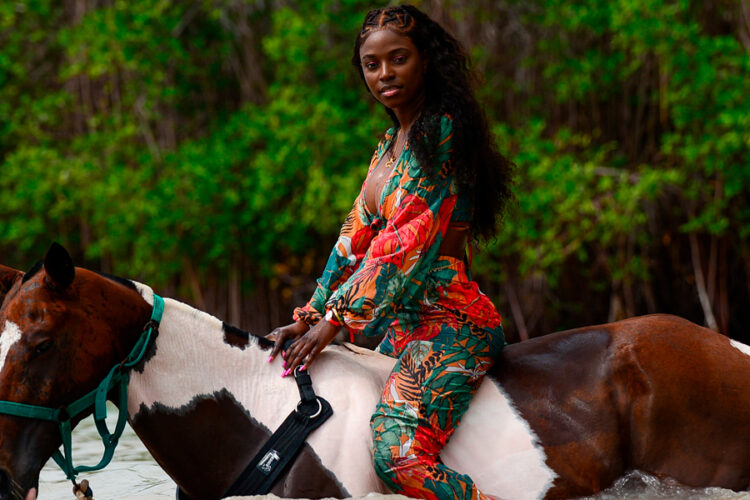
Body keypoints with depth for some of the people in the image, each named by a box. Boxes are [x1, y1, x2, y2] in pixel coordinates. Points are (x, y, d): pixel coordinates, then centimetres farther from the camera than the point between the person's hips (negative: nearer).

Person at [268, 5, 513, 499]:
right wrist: (313, 313, 6)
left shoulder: (443, 131, -12)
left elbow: (408, 239, -18)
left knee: (398, 457, -28)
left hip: (448, 322, -10)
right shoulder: (392, 143, 18)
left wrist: (337, 318, -18)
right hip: (403, 323, 10)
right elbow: (357, 236, 17)